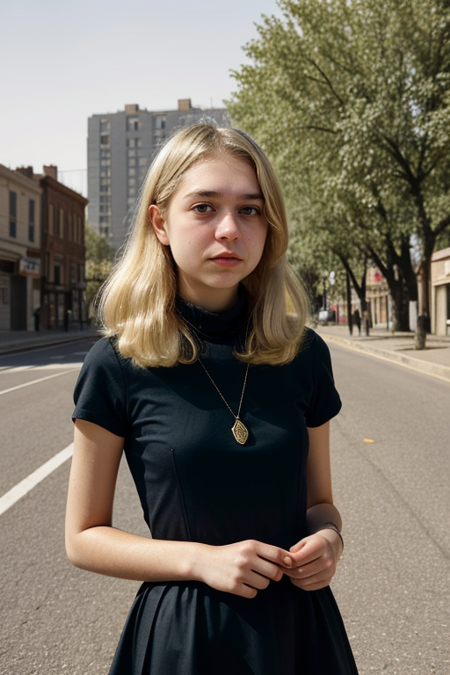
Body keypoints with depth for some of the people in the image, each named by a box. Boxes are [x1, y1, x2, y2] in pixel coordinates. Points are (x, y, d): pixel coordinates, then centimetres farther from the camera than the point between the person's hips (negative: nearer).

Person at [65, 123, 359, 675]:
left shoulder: (305, 355, -5)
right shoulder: (117, 366, -13)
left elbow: (318, 501, 7)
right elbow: (84, 537, -5)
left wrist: (328, 538, -14)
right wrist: (200, 558, -17)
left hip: (298, 627, 3)